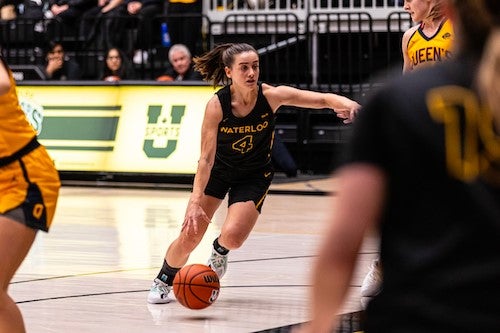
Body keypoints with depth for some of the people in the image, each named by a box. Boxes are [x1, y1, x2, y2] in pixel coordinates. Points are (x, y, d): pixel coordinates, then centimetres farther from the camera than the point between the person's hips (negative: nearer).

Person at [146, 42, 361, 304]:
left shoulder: (271, 96, -24)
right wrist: (195, 202, -31)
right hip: (218, 170, 0)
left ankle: (220, 251, 20)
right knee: (189, 236, -7)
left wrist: (348, 105, -48)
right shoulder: (217, 105, -26)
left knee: (232, 236, -19)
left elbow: (323, 99, -26)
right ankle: (163, 281, 22)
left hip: (255, 175, 0)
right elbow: (206, 158, -24)